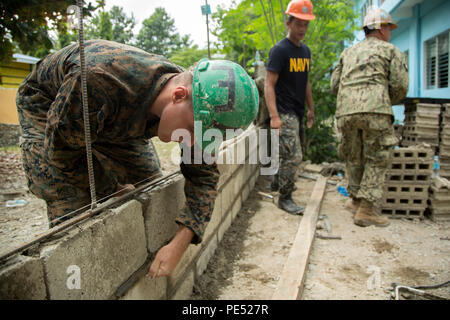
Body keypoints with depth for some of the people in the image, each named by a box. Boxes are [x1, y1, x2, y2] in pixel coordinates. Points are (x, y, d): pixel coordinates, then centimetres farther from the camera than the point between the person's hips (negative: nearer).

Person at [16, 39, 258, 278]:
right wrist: (111, 190, -17)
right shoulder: (98, 81, -45)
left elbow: (204, 174, -19)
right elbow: (62, 151, -30)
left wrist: (179, 243, -30)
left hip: (116, 120, 5)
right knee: (72, 218, -19)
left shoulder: (192, 110, -28)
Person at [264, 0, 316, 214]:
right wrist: (274, 116, -24)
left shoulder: (305, 51, 15)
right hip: (284, 112, -8)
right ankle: (285, 198, 2)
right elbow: (269, 85, -15)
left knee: (287, 154, 17)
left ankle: (277, 183, 35)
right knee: (293, 157, -10)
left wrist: (311, 109, 23)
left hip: (297, 112, 8)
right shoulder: (280, 50, -9)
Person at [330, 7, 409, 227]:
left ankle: (356, 199, 23)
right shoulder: (391, 51, 13)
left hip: (346, 110, 4)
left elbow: (334, 84, 19)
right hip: (374, 109, -4)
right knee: (376, 160, 2)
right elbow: (400, 86, 3)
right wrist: (389, 102, 22)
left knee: (354, 158, 16)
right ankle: (367, 209, -1)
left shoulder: (348, 52, 26)